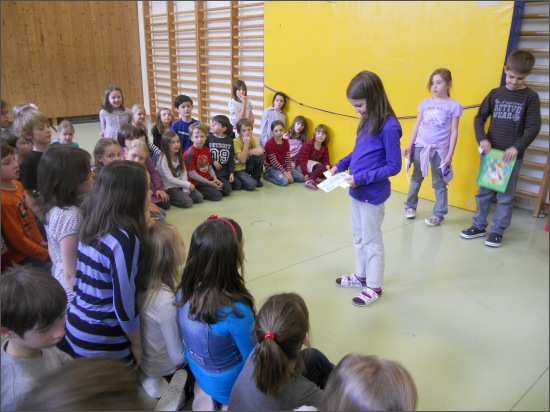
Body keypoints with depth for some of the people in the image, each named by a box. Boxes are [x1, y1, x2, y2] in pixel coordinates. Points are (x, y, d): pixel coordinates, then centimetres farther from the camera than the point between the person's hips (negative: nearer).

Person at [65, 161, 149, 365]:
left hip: (75, 329, 7)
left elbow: (86, 284, 8)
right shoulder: (124, 240, -25)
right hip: (102, 342, -7)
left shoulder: (92, 226, -1)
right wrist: (136, 344, -7)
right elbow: (123, 304, -21)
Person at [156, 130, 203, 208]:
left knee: (199, 197, -6)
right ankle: (169, 199, -2)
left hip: (180, 185, 7)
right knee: (188, 202, -23)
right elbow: (170, 179, -20)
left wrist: (185, 189, -11)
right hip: (169, 187, -7)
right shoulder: (163, 159, -19)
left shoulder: (179, 156, 4)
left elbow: (184, 173, 0)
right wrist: (188, 185, -19)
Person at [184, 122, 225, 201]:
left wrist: (215, 179, -5)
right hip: (197, 182, -8)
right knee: (217, 195, -19)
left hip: (209, 179, 8)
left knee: (227, 190, 3)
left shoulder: (207, 150, 7)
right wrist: (209, 183, -16)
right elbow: (192, 174, -17)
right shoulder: (189, 153, -17)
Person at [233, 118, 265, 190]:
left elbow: (260, 151, -25)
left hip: (248, 166, 6)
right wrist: (246, 143, -29)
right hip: (238, 169, -6)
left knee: (260, 156, -20)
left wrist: (247, 152, -24)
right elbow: (242, 160, -26)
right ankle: (236, 180, 2)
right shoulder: (236, 141, -20)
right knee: (251, 185, -27)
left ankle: (256, 179, 0)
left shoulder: (252, 139, -5)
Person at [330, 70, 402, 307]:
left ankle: (374, 287, 22)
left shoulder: (389, 127, -20)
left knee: (372, 240, 6)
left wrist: (361, 178, -24)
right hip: (356, 191, 8)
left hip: (372, 194, -8)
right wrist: (340, 165, 0)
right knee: (359, 236, 20)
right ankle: (361, 276, 38)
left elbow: (394, 166, -19)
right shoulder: (366, 121, 5)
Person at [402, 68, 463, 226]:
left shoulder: (454, 106, -3)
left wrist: (450, 154, -7)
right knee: (416, 178, 15)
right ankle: (410, 206, 31)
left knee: (439, 183, 6)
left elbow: (454, 132, -2)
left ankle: (439, 214, 16)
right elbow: (417, 125, 8)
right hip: (421, 146, 3)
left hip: (440, 149, -3)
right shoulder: (425, 103, 5)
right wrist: (409, 146, 5)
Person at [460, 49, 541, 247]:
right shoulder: (495, 93, 6)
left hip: (512, 155, -3)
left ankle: (498, 231, 16)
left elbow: (533, 127, -8)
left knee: (505, 196, 5)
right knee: (484, 192, 10)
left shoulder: (530, 97, -2)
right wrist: (482, 138, -11)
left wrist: (517, 147, -22)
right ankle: (479, 226, 23)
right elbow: (480, 117, 6)